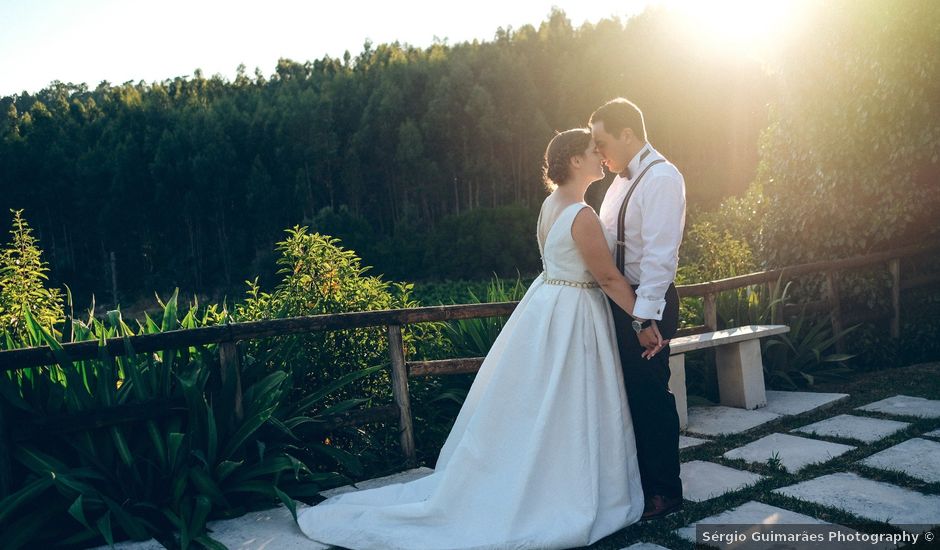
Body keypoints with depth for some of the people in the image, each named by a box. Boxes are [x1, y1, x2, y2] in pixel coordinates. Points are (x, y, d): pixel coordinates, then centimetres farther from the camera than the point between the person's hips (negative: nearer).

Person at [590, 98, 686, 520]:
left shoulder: (661, 177, -16)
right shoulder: (622, 179, 13)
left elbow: (660, 253, -23)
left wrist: (646, 316, -26)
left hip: (646, 305, -9)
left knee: (650, 397, 1)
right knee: (627, 393, 17)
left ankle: (664, 492, 18)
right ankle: (637, 480, 33)